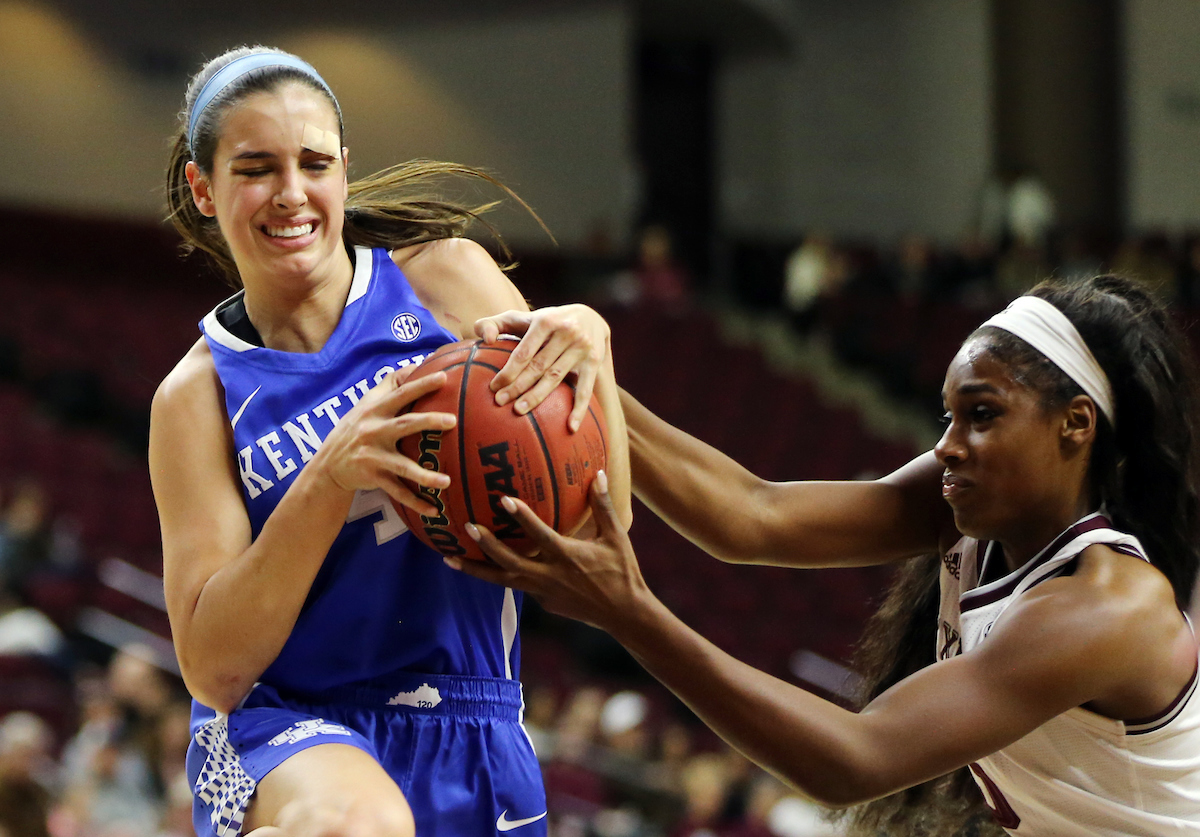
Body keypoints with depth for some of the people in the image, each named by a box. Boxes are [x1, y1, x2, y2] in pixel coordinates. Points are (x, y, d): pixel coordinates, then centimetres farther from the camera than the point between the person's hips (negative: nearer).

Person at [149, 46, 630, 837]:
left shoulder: (446, 278, 2)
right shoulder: (200, 395, -2)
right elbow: (213, 669, -11)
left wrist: (587, 346, -21)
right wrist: (330, 479, -24)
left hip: (474, 748, 3)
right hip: (278, 737, -3)